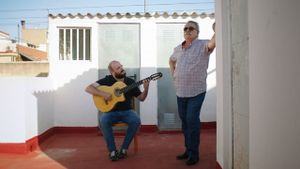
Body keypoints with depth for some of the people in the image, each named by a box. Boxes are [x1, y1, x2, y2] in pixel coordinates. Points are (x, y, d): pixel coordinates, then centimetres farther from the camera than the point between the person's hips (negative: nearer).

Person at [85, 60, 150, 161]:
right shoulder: (107, 80, -2)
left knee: (136, 121, -29)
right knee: (103, 121, -33)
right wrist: (103, 94, -24)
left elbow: (141, 98, 7)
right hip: (111, 111, -1)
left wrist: (146, 88, -12)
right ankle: (112, 151, -18)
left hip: (126, 111, 2)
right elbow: (88, 88, -10)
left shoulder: (130, 81, 5)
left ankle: (124, 149, -12)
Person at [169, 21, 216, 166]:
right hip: (180, 92, 7)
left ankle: (193, 154, 11)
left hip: (196, 92, -6)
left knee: (192, 121, -6)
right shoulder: (178, 48, 12)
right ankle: (188, 150, 30)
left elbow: (212, 43, -30)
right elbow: (171, 60, 31)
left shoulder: (202, 45, -7)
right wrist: (173, 73, 17)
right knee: (184, 121, 14)